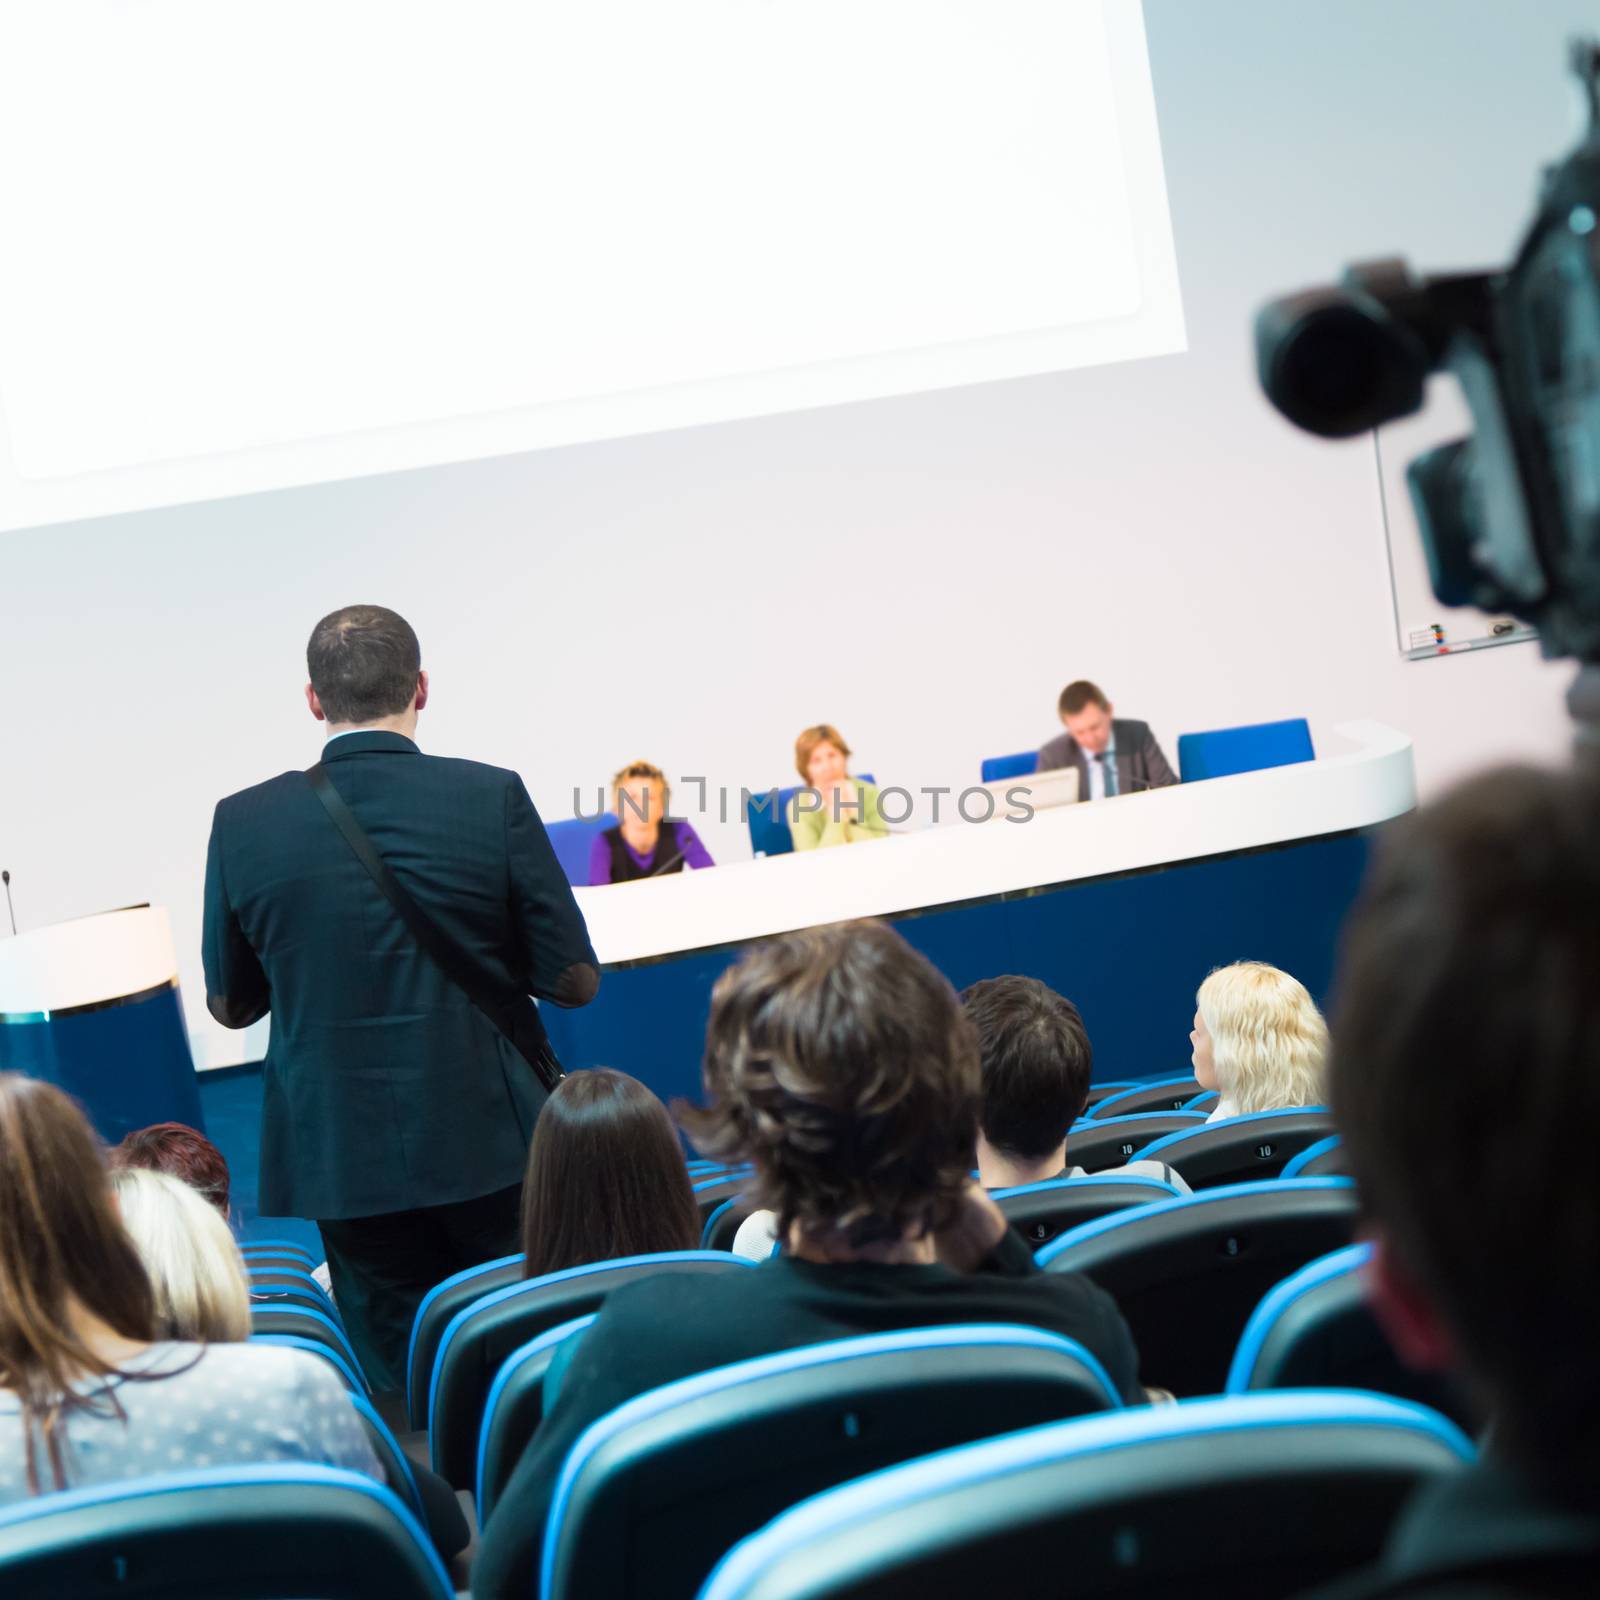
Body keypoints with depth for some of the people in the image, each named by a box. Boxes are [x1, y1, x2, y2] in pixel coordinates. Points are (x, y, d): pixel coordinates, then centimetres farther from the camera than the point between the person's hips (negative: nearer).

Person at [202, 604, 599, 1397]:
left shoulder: (243, 823, -5)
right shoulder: (492, 797, -10)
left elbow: (231, 1005, 7)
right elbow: (574, 981, -6)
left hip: (342, 1157, 1)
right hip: (490, 1144, -1)